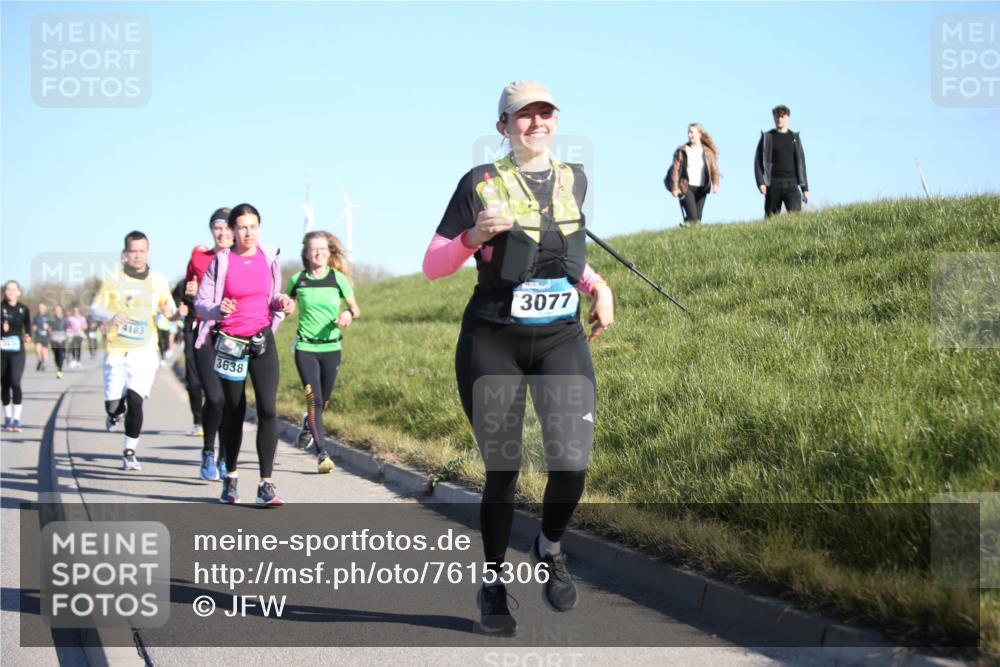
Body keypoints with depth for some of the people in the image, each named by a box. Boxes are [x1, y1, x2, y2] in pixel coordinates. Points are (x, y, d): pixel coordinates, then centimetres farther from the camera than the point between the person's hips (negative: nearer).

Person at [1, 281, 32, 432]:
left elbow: (28, 326, 15)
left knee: (15, 383, -15)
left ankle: (16, 421, -14)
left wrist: (28, 337, -4)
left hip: (17, 352, -1)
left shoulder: (23, 309, 4)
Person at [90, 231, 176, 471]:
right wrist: (111, 316, -19)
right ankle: (115, 412, 37)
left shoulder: (158, 281, 5)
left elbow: (168, 303, 19)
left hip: (144, 351, 0)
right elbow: (95, 308, 3)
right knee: (112, 404, -2)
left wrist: (168, 309, -6)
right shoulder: (113, 279, 2)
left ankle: (130, 452, 4)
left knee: (135, 401, -12)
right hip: (116, 349, 0)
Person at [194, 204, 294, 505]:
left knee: (268, 409, -11)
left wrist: (282, 303, -8)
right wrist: (218, 309, -26)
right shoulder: (220, 262, -6)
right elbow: (200, 303, -5)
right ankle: (230, 478, 27)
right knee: (234, 411, 9)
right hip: (230, 344, -1)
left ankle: (266, 484, -10)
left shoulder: (269, 258, 3)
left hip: (263, 341, 2)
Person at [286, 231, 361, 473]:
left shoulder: (338, 279, 1)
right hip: (305, 347, -2)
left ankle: (308, 424, 46)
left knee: (323, 402, 11)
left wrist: (349, 314, -14)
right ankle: (322, 453, -11)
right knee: (314, 400, -14)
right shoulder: (297, 280, 1)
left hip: (331, 347, 2)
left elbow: (356, 309, 7)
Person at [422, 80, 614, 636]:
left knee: (573, 462, -13)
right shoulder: (482, 184, -4)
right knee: (502, 470, 1)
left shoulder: (574, 180, 9)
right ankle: (494, 582, 23)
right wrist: (474, 236, -20)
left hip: (562, 339, 3)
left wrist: (598, 285, 8)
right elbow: (432, 266, -2)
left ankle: (551, 548, 18)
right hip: (493, 344, -3)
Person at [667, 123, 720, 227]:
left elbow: (714, 168, 3)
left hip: (701, 188, 3)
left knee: (698, 218, 1)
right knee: (692, 217, -18)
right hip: (686, 187, -3)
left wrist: (715, 184, -13)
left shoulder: (708, 152, 8)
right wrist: (675, 187, -8)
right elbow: (675, 169, 0)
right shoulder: (681, 151, 3)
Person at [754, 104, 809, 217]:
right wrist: (760, 182, -11)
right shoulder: (767, 137, 7)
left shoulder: (794, 138, 13)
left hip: (791, 184, 1)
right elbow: (758, 161, 3)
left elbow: (801, 162, 16)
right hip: (773, 184, -1)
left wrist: (805, 187, 11)